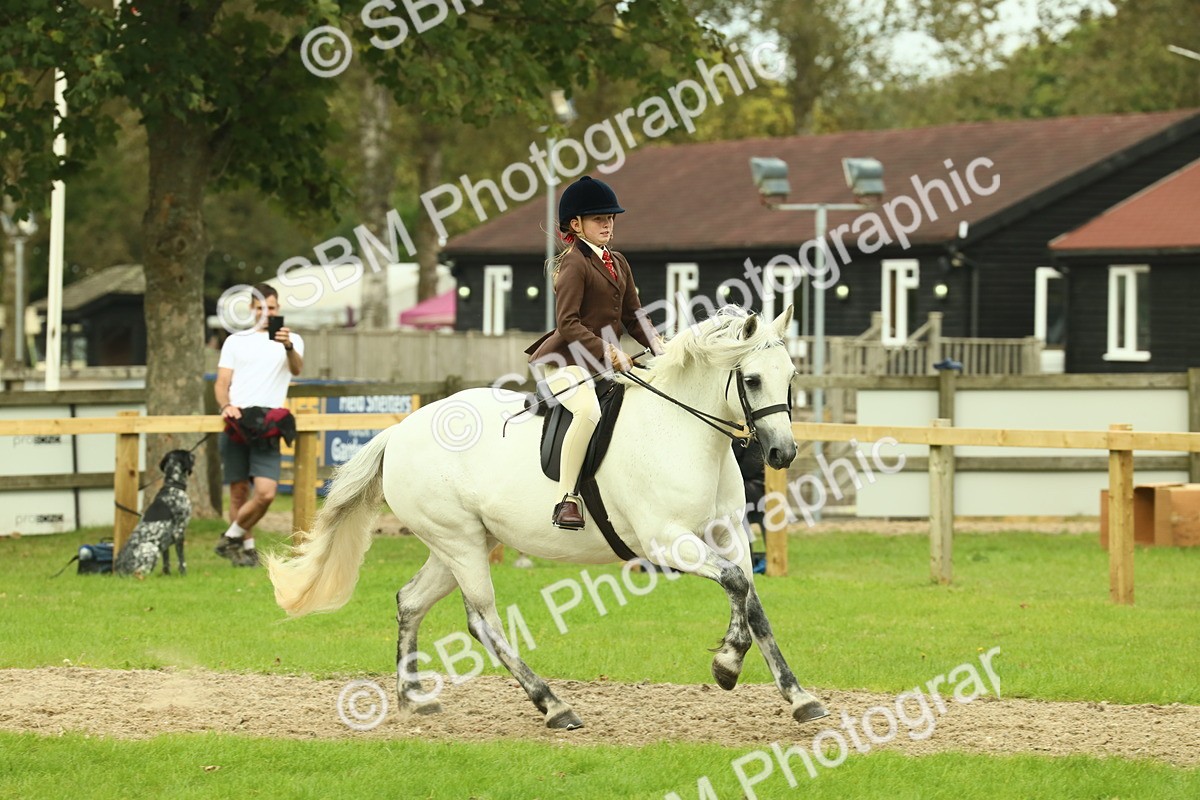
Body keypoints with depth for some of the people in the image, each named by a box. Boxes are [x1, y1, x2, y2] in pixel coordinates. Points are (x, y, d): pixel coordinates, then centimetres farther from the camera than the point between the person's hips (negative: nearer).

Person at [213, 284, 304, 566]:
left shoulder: (291, 340, 10)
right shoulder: (236, 341, 15)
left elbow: (297, 368, -11)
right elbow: (222, 383, 10)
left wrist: (288, 347, -33)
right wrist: (226, 406, -12)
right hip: (235, 424, 1)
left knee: (266, 493, -15)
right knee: (239, 490, 1)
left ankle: (231, 539, 3)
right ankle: (247, 547, 14)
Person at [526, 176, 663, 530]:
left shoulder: (618, 263, 16)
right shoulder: (574, 265, -10)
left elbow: (632, 316, 18)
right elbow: (567, 323, -18)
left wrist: (659, 348, 1)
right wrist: (607, 352, -25)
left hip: (603, 359, 9)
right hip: (566, 360, -9)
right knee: (589, 410, -36)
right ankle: (566, 499, -32)